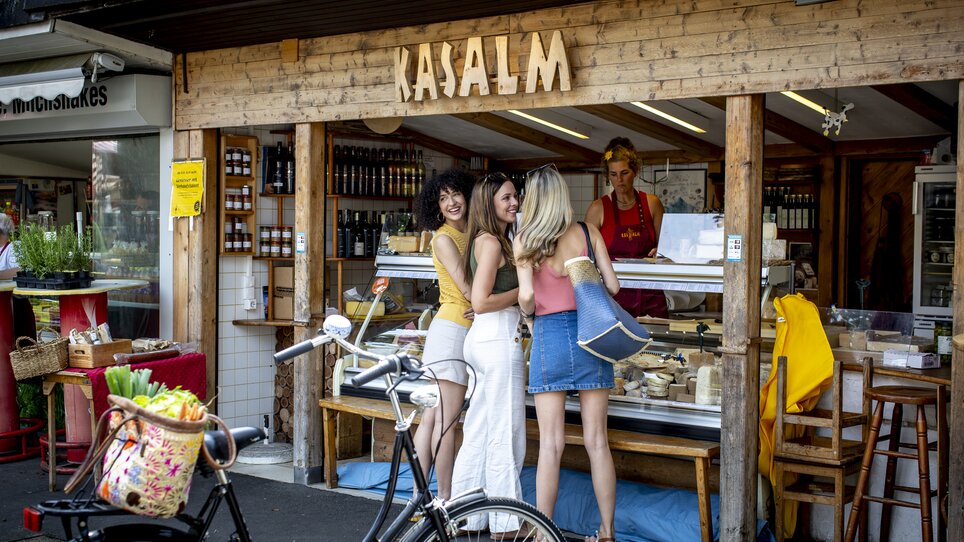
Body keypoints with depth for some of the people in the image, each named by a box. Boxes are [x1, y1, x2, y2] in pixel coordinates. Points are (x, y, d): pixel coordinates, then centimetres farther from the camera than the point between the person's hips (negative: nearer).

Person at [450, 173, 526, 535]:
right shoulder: (492, 242, -13)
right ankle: (506, 525, 9)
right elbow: (481, 302, -20)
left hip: (484, 338, 10)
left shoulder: (490, 240, 15)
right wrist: (522, 291, -9)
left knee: (479, 430, 14)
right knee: (505, 432, -1)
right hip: (498, 337, -10)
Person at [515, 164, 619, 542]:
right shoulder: (588, 232, 4)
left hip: (549, 334, -2)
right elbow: (612, 286, 2)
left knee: (551, 443, 3)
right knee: (596, 441, 8)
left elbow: (526, 294, -11)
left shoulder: (524, 239, -2)